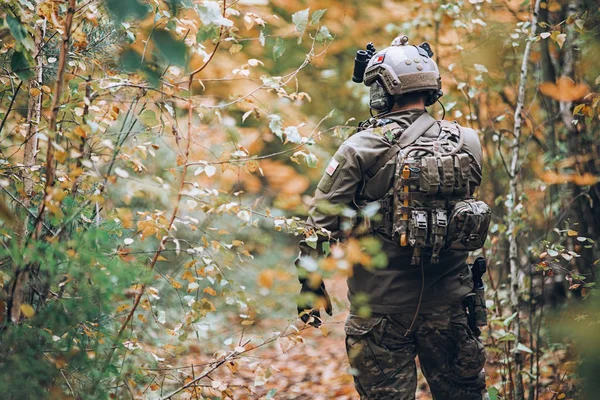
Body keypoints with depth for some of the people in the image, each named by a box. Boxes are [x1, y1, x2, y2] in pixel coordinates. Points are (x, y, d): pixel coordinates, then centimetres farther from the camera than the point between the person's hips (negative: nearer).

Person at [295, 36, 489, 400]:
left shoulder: (361, 149, -11)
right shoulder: (466, 143, -1)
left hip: (382, 308, -3)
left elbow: (320, 224, -10)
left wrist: (311, 288, -1)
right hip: (449, 305, 3)